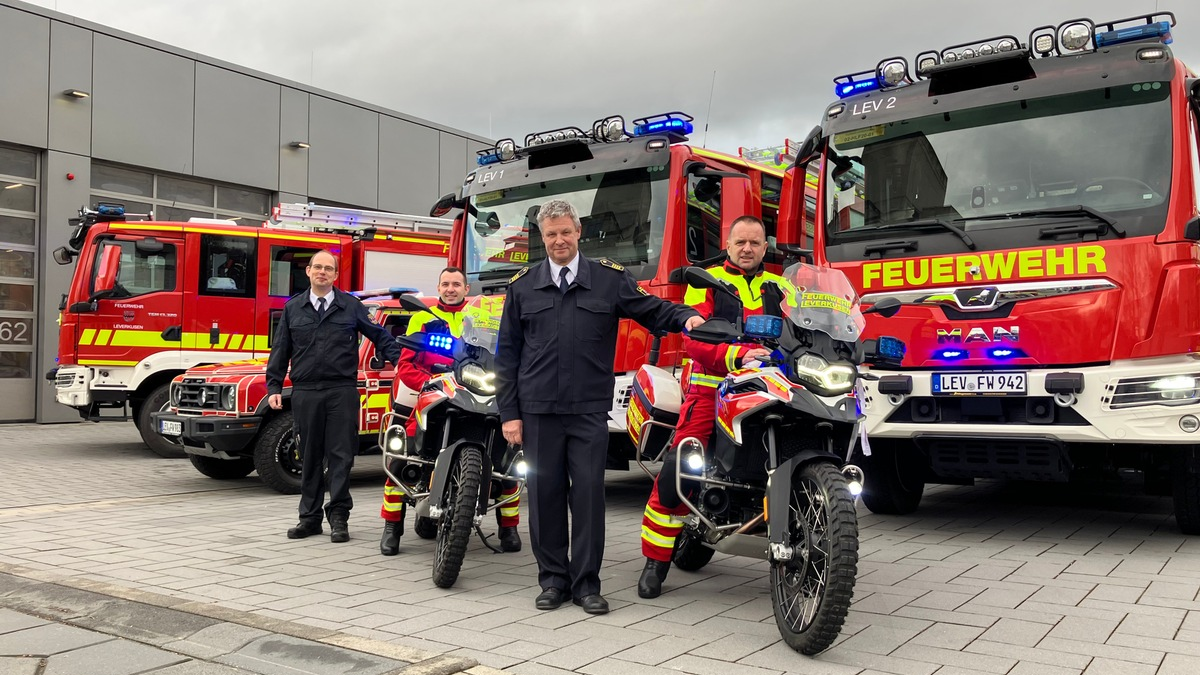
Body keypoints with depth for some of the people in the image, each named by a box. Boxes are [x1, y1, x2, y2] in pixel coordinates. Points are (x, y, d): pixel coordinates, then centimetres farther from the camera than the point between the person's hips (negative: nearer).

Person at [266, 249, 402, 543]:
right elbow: (280, 351, 13)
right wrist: (274, 387, 6)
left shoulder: (351, 306, 7)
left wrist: (399, 360, -1)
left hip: (342, 392, -2)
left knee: (341, 456, -2)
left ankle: (338, 516, 5)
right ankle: (310, 516, 17)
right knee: (309, 458, 8)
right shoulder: (293, 308, 12)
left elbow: (379, 335, 10)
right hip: (305, 393, 2)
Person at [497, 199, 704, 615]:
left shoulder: (609, 279, 8)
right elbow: (507, 353, 10)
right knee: (545, 494, 5)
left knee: (589, 492, -1)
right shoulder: (523, 286, 10)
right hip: (538, 410, 1)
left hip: (589, 409, -1)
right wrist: (508, 412, 4)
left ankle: (586, 582, 10)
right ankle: (553, 579, 18)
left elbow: (651, 310, 7)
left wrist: (686, 317, -16)